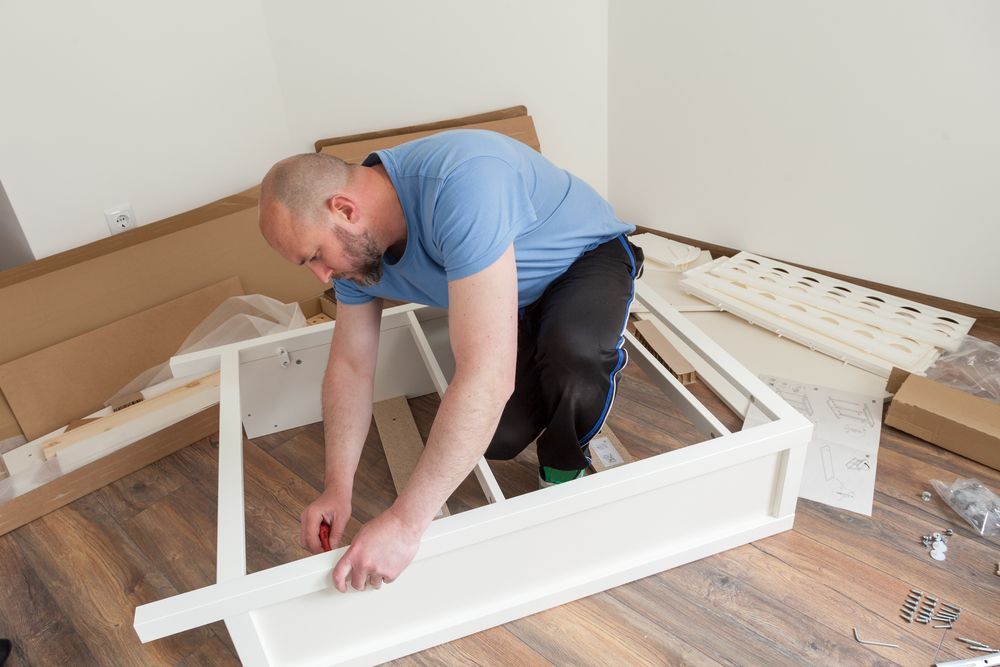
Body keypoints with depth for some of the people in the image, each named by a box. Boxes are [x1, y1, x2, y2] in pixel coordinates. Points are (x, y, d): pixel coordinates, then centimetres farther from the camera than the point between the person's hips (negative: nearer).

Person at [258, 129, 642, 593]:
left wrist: (405, 521, -43)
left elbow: (486, 374, -47)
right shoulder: (355, 242, -15)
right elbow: (350, 364, -6)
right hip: (517, 300, 6)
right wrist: (338, 488, -15)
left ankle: (565, 466, -4)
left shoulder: (460, 185, -42)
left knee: (571, 352, -38)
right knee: (496, 439, -8)